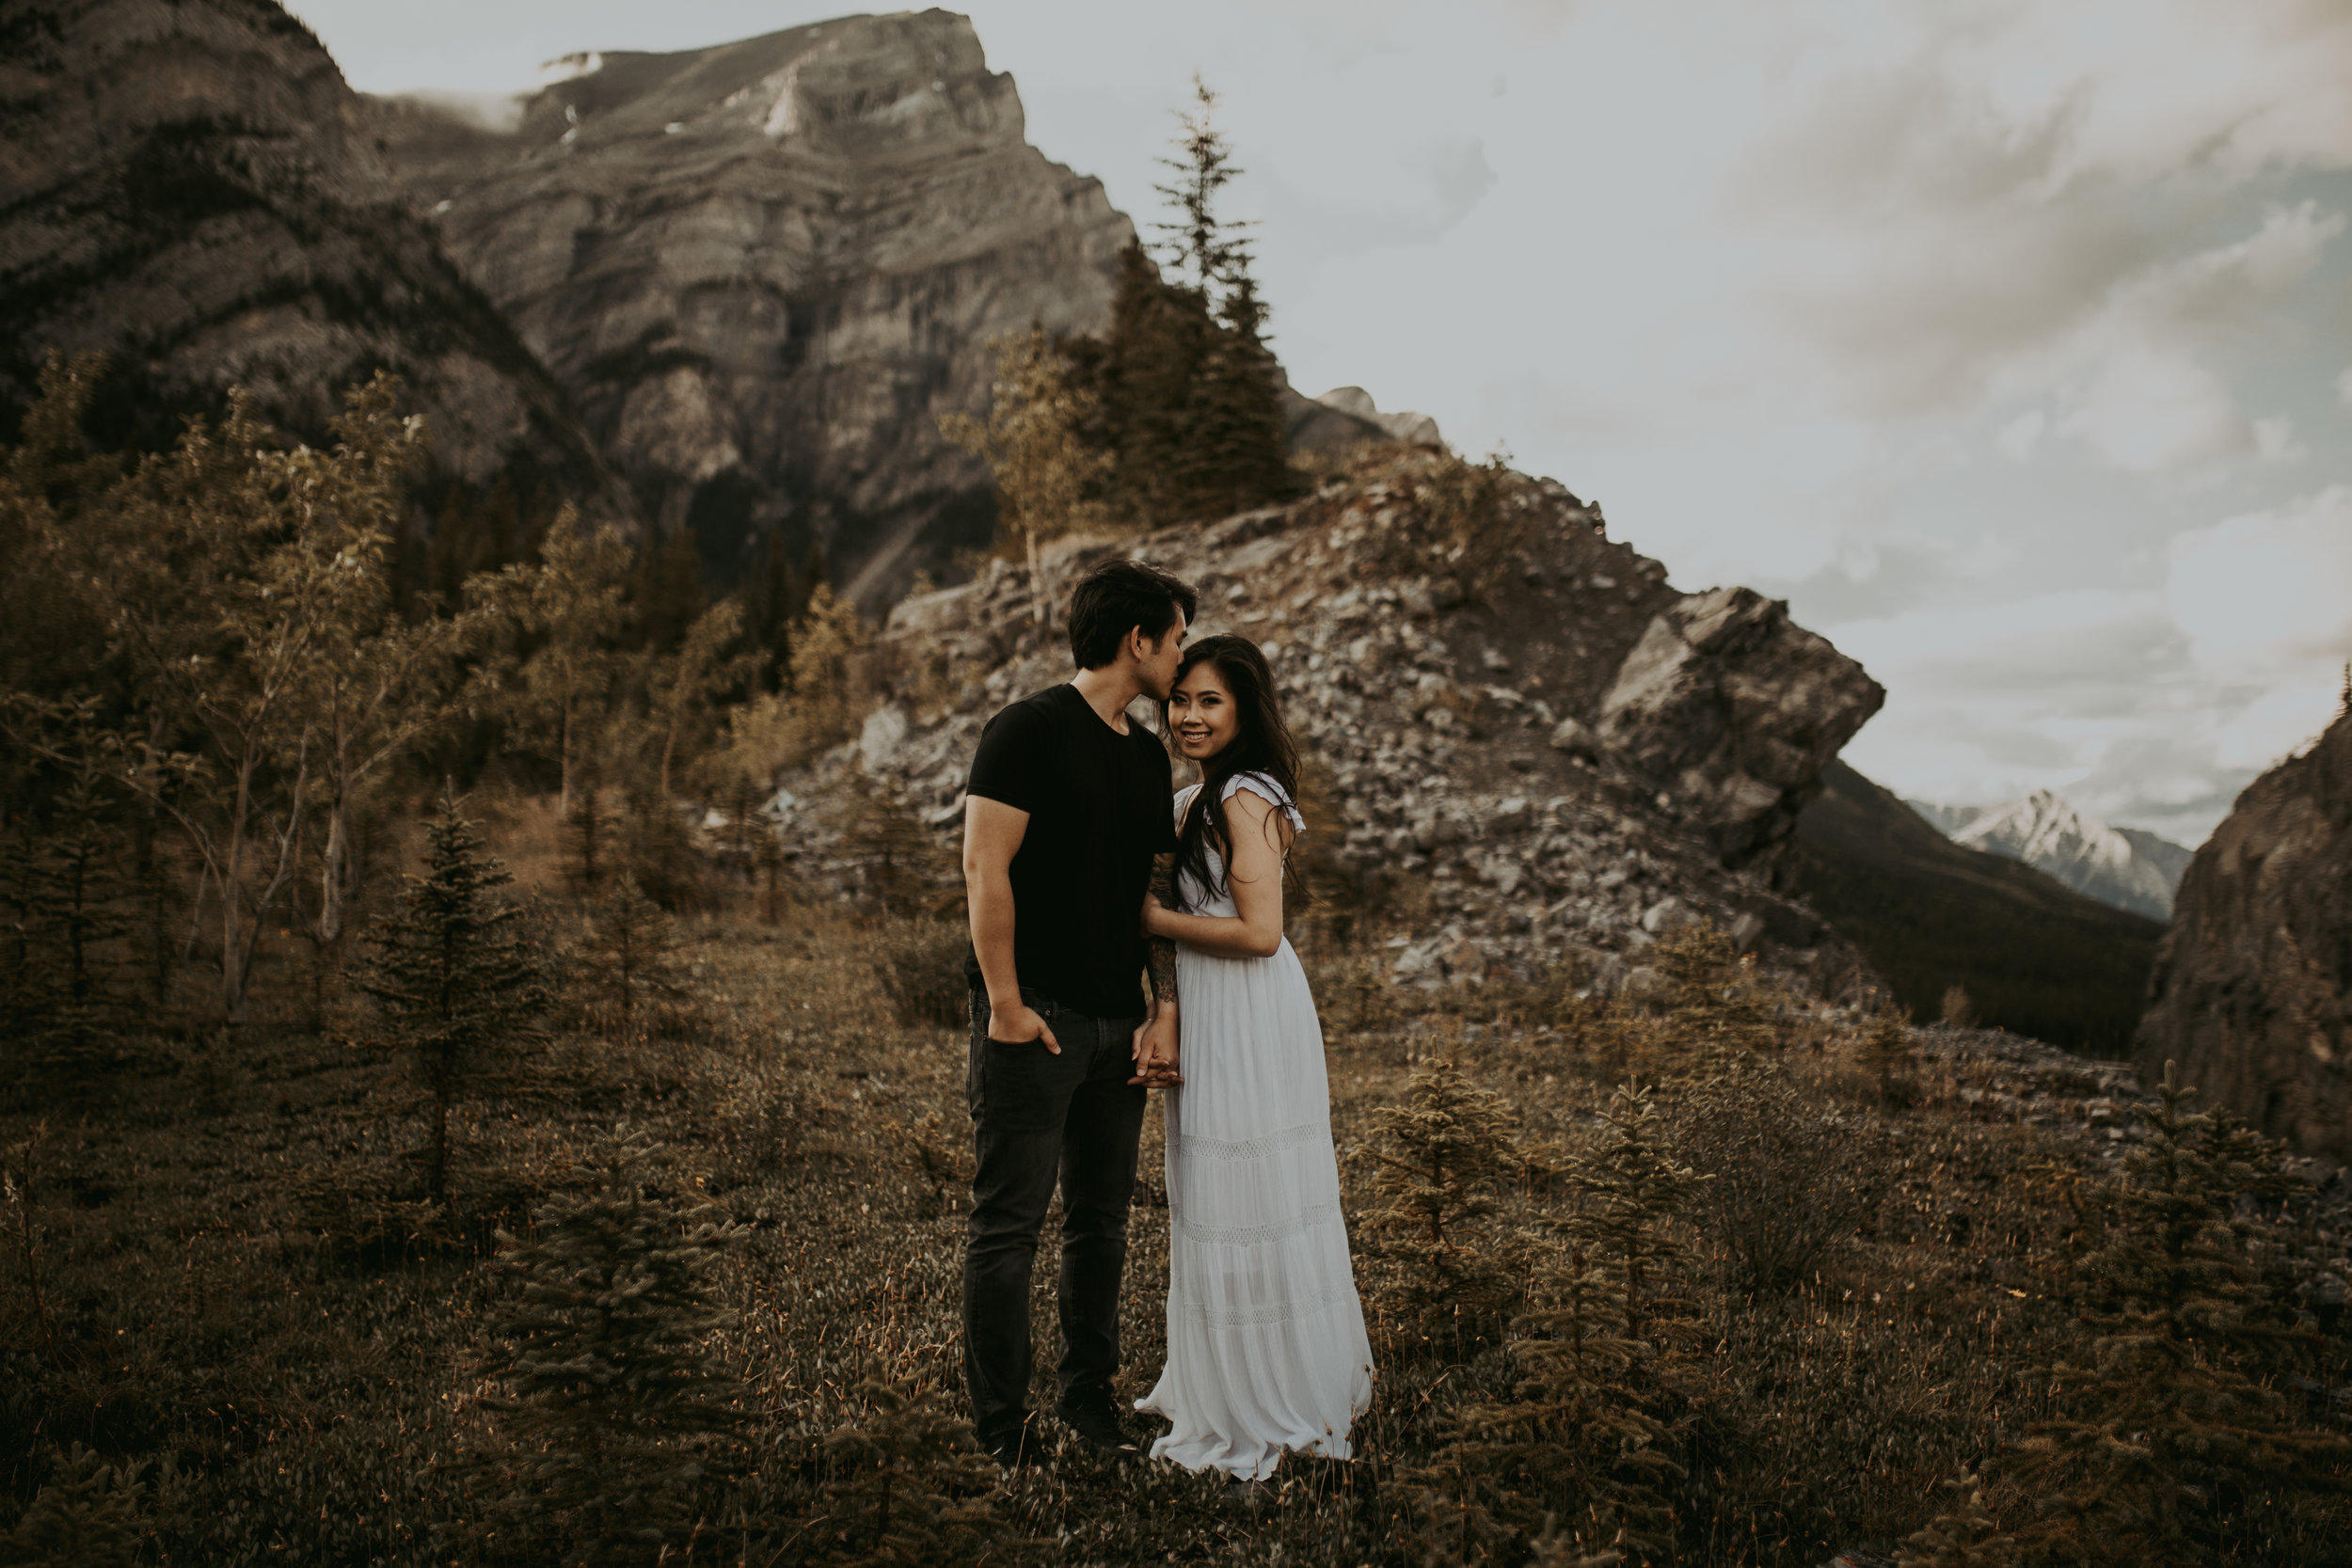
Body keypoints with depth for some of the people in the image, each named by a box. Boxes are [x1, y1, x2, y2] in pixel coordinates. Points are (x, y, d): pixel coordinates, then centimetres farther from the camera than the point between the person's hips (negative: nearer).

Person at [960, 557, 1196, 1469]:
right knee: (1010, 1221, 0)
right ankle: (1000, 1421, 12)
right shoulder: (1030, 730, -8)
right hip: (1036, 1018, -7)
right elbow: (985, 869, -12)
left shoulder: (1150, 756, 15)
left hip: (1118, 1023, 7)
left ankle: (1088, 1395, 28)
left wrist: (1165, 1012, 5)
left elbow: (1158, 892, 15)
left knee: (1102, 1219, 14)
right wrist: (1005, 1004, -15)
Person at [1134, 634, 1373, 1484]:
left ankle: (1265, 1413, 15)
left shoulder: (1244, 800, -17)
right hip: (1208, 1018, 10)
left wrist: (1156, 917, -15)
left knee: (1244, 1207, 1)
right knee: (1214, 1205, 18)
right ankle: (1221, 1383, 32)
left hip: (1249, 1020, -10)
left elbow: (1259, 933, -23)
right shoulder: (1199, 796, 12)